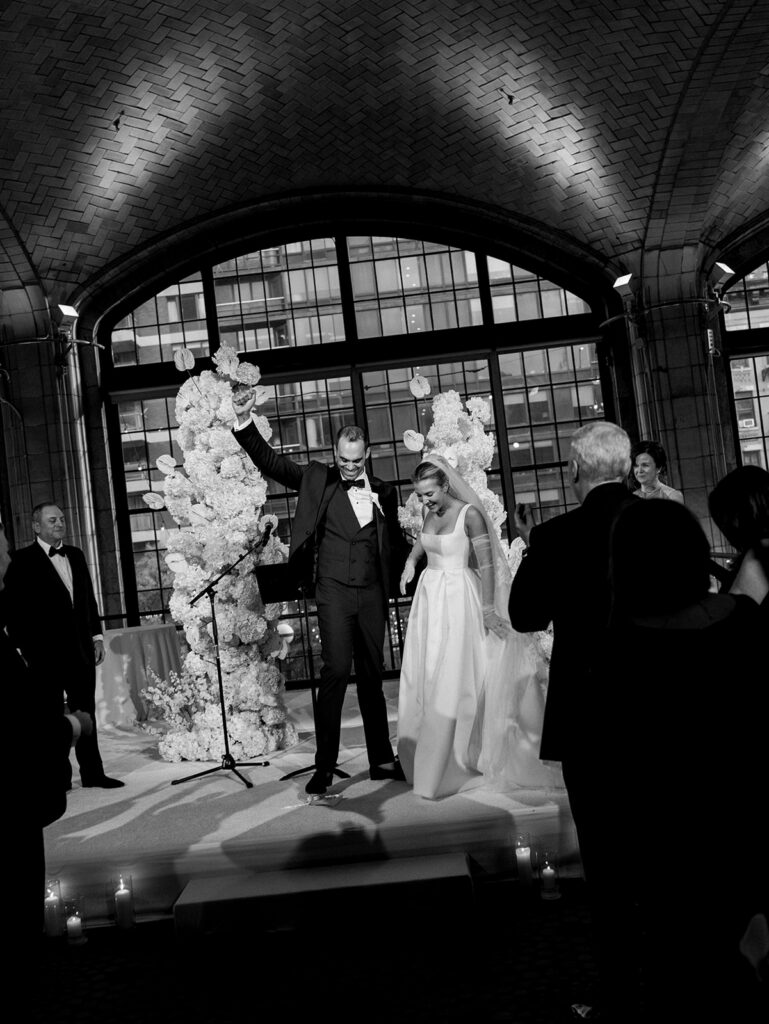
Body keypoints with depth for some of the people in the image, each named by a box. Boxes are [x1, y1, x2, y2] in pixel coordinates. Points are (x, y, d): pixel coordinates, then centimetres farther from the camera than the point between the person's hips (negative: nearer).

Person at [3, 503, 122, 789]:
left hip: (80, 649, 5)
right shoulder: (23, 561, -5)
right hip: (45, 653, -5)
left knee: (86, 712, 10)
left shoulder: (75, 555, 12)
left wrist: (96, 635, 11)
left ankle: (92, 772, 18)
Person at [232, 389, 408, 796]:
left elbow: (395, 544, 20)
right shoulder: (317, 480, 4)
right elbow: (270, 461, -3)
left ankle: (382, 759, 22)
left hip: (372, 593, 3)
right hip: (334, 591, -3)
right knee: (336, 670, -13)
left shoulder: (383, 492, 12)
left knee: (372, 676, 11)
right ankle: (324, 766, -6)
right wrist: (245, 422, -13)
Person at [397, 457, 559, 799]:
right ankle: (420, 758, 21)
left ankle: (435, 773, 2)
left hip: (458, 598, -7)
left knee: (451, 679, -5)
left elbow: (486, 564, -13)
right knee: (423, 678, 8)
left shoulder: (469, 514, -13)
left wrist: (488, 608, -16)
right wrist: (411, 560, 9)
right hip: (428, 595, 7)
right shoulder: (430, 513, 7)